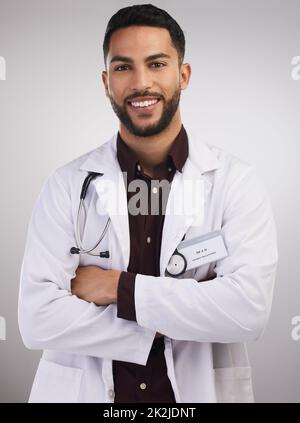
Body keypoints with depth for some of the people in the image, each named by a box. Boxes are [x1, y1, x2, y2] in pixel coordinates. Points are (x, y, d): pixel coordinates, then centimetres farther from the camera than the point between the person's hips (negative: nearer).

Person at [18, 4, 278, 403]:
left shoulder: (236, 181, -10)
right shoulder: (67, 185, -7)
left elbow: (248, 310, -21)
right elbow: (38, 318, -15)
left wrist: (117, 287, -19)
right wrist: (166, 321, -19)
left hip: (198, 390, 0)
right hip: (84, 391, 1)